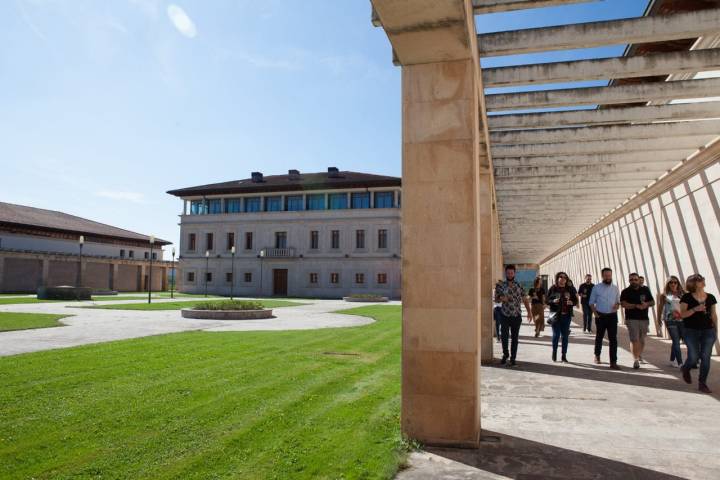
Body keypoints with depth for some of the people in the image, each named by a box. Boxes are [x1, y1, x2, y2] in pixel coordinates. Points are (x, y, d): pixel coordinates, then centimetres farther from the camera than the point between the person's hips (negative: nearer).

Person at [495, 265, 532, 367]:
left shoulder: (519, 286, 5)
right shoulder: (501, 286, 1)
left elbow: (525, 299, 8)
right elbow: (496, 299, 6)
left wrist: (529, 312, 0)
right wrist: (501, 299, -17)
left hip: (517, 316, 1)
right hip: (505, 316, -1)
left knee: (515, 337, 5)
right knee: (504, 335, -10)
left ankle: (513, 358, 16)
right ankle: (505, 354, 14)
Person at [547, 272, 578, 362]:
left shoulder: (570, 289, 4)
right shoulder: (553, 288, -1)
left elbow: (575, 300, 7)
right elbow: (547, 300, 1)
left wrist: (571, 302, -14)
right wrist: (553, 301, -19)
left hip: (566, 315, 2)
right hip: (556, 315, -2)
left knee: (565, 336, 6)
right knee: (556, 335, 2)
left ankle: (564, 355, 15)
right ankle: (554, 352, 20)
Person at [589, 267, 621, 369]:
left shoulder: (615, 288, 6)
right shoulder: (596, 288, -1)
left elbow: (618, 301, 14)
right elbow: (591, 302, 2)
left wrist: (617, 305, -9)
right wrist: (595, 313, -10)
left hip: (612, 316, 1)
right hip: (600, 316, -1)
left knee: (613, 339, -5)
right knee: (599, 337, 13)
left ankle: (613, 362, -3)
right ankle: (597, 356, 34)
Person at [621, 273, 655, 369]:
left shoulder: (645, 290, 10)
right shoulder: (626, 292, 0)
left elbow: (653, 302, 13)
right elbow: (623, 304, -13)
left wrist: (646, 304, -10)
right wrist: (636, 306, -22)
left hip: (644, 318, 3)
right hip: (632, 319, -3)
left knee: (642, 340, 12)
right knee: (634, 340, -10)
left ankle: (640, 355, 35)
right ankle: (636, 360, -11)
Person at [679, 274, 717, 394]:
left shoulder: (711, 298, 6)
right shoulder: (687, 297, -5)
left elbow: (714, 315, 13)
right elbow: (682, 314, -8)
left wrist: (716, 330, 11)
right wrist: (695, 309, -23)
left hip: (708, 331, 3)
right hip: (691, 331, -3)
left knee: (705, 357, -1)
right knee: (694, 357, -5)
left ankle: (702, 383, 9)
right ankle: (685, 370, 29)